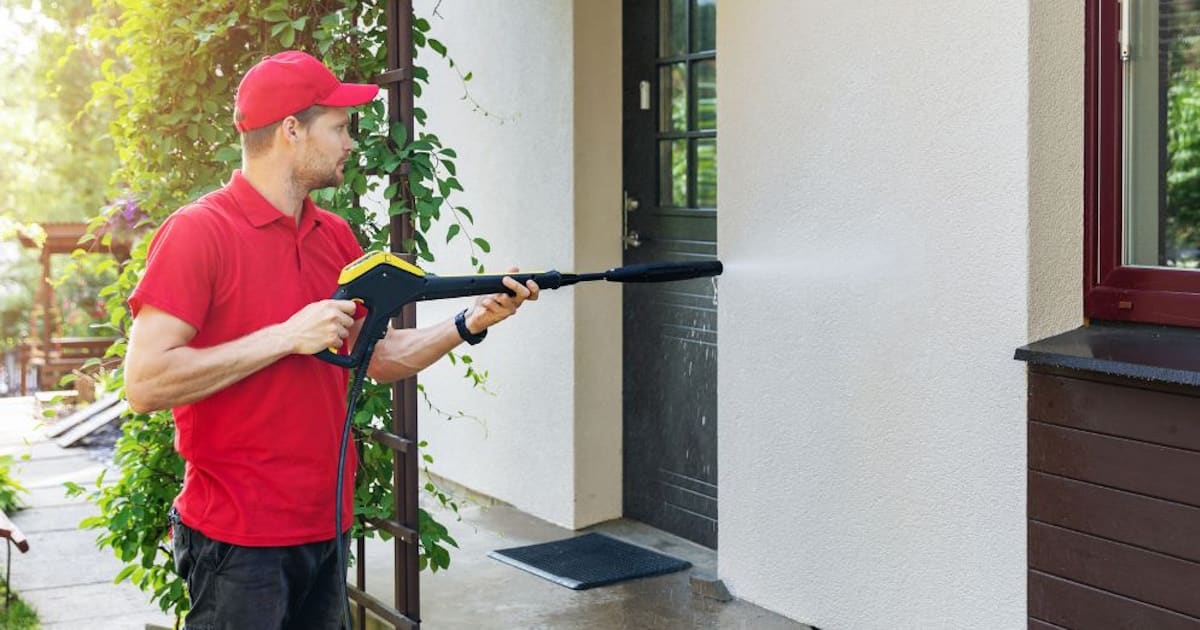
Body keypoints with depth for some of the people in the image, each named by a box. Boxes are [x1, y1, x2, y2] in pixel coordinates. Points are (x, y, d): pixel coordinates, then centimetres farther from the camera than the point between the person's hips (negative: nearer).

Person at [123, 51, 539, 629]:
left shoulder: (335, 236, 9)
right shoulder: (198, 233, -13)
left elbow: (381, 358, 13)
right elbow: (144, 383, -20)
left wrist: (470, 323, -1)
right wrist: (286, 337, -21)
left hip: (326, 526, 7)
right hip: (239, 536, -7)